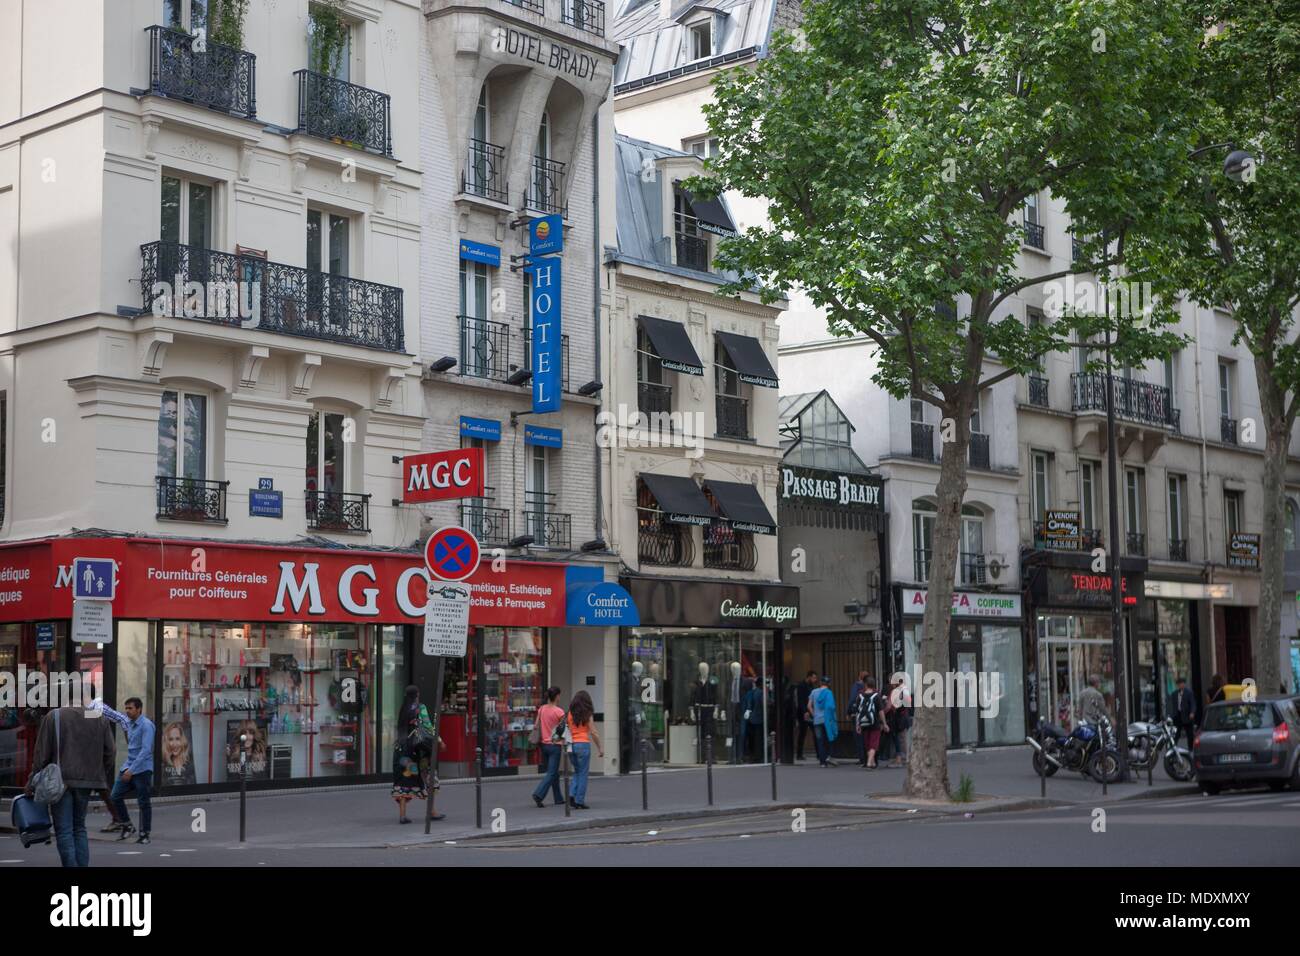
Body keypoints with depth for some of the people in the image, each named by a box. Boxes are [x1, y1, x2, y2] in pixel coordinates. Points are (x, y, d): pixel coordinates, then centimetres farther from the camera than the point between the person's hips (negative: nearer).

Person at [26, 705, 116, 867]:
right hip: (86, 781, 4)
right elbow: (110, 752, 3)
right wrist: (101, 777, 15)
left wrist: (33, 781, 2)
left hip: (61, 781, -4)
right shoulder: (100, 718, 3)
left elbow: (42, 753, -5)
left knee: (63, 830, -1)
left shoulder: (53, 717, -5)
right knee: (79, 827, 17)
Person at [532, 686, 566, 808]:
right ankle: (538, 794, -19)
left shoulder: (541, 709, 2)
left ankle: (558, 799, 22)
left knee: (554, 772, 16)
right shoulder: (559, 711, -14)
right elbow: (563, 730, -10)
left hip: (544, 744, 7)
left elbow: (536, 726, 6)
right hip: (555, 745, -6)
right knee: (551, 773, -3)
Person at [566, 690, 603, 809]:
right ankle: (579, 801, 1)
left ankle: (572, 795, 0)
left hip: (572, 744, 4)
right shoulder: (587, 715, -5)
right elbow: (593, 733, -6)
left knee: (577, 772, 18)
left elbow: (567, 731, 6)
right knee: (583, 774, 3)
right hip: (583, 744, -4)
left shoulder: (570, 714, 5)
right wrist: (600, 748, 1)